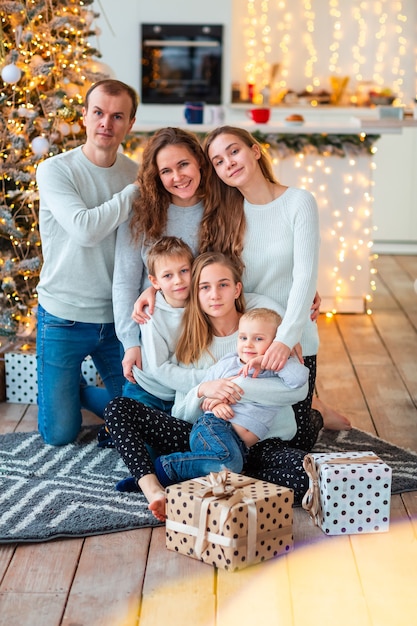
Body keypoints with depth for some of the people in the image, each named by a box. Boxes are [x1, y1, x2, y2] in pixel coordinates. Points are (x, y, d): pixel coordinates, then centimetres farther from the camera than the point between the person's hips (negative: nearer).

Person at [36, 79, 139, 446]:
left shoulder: (136, 174, 0)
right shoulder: (55, 170, -12)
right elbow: (85, 230, -28)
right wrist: (135, 192, -20)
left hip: (118, 319, 4)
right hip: (64, 319, -3)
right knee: (60, 434, 3)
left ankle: (79, 391, 35)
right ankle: (66, 390, 35)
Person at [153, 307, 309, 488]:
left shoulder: (276, 372, 13)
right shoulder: (227, 364, 13)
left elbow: (300, 377, -8)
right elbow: (201, 391, 18)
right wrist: (215, 404, -3)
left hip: (241, 446, 2)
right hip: (213, 426, -2)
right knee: (229, 462, -36)